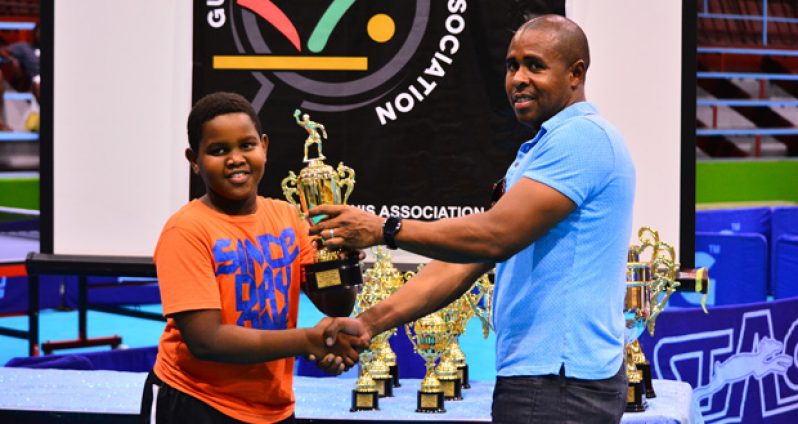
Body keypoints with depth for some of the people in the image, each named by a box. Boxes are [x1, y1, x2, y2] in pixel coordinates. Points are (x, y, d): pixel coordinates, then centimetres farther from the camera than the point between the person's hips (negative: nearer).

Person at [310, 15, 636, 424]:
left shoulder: (583, 136, -11)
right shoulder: (535, 154, 21)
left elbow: (497, 236, -19)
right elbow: (463, 264, 16)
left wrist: (384, 230, -12)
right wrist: (371, 322, 6)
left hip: (560, 385, -9)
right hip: (540, 374, 9)